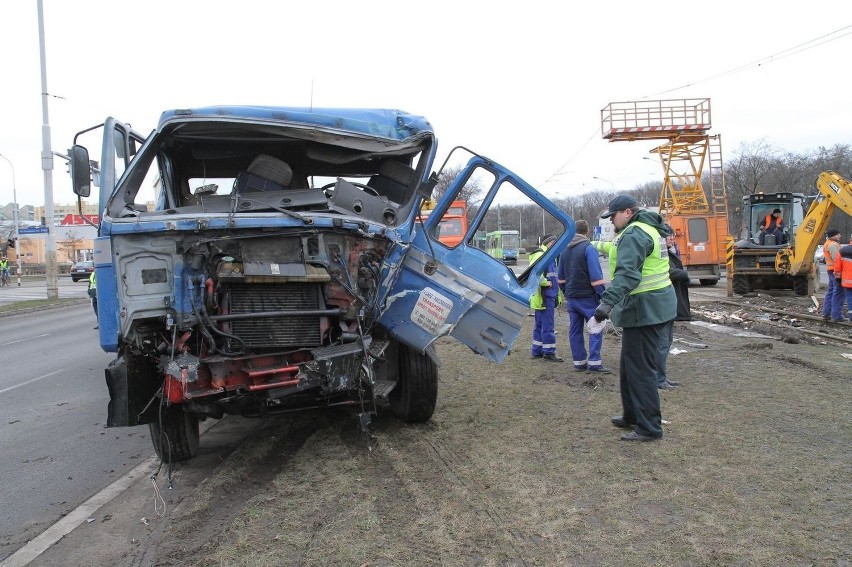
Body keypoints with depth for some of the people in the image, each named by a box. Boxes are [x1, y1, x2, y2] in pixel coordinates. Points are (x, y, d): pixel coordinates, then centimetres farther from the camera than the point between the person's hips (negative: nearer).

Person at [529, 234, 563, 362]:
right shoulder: (540, 255, -14)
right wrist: (545, 282, -19)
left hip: (549, 296, 11)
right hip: (544, 297, -11)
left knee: (540, 325, 14)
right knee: (548, 325, -6)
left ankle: (537, 351, 22)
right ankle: (549, 352, -1)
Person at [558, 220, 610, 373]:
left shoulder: (565, 250, 11)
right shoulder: (589, 248, -12)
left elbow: (561, 277, 18)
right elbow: (596, 276, -17)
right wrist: (603, 295, -12)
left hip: (571, 297, 7)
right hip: (587, 297, -7)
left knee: (575, 330, 10)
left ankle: (579, 361, 14)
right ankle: (594, 362, -6)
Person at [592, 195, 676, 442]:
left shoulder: (634, 234, -17)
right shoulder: (649, 229, 17)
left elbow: (627, 274, -30)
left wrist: (608, 302, -38)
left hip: (645, 310, -11)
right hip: (654, 306, 11)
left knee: (641, 369, -5)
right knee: (630, 366, 20)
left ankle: (649, 428, 2)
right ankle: (632, 415, 32)